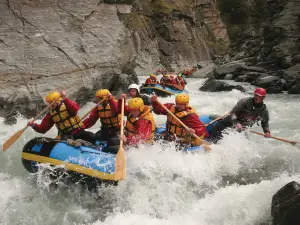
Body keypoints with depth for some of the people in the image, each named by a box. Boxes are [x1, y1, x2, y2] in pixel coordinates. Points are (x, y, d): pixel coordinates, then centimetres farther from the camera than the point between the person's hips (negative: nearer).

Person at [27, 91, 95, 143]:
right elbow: (42, 129, 9)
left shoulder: (67, 105, -4)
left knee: (92, 137, -24)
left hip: (79, 131, -2)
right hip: (66, 135, 2)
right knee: (65, 140, -34)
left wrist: (65, 99, -39)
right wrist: (34, 125, -10)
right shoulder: (50, 114, 9)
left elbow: (75, 108, -29)